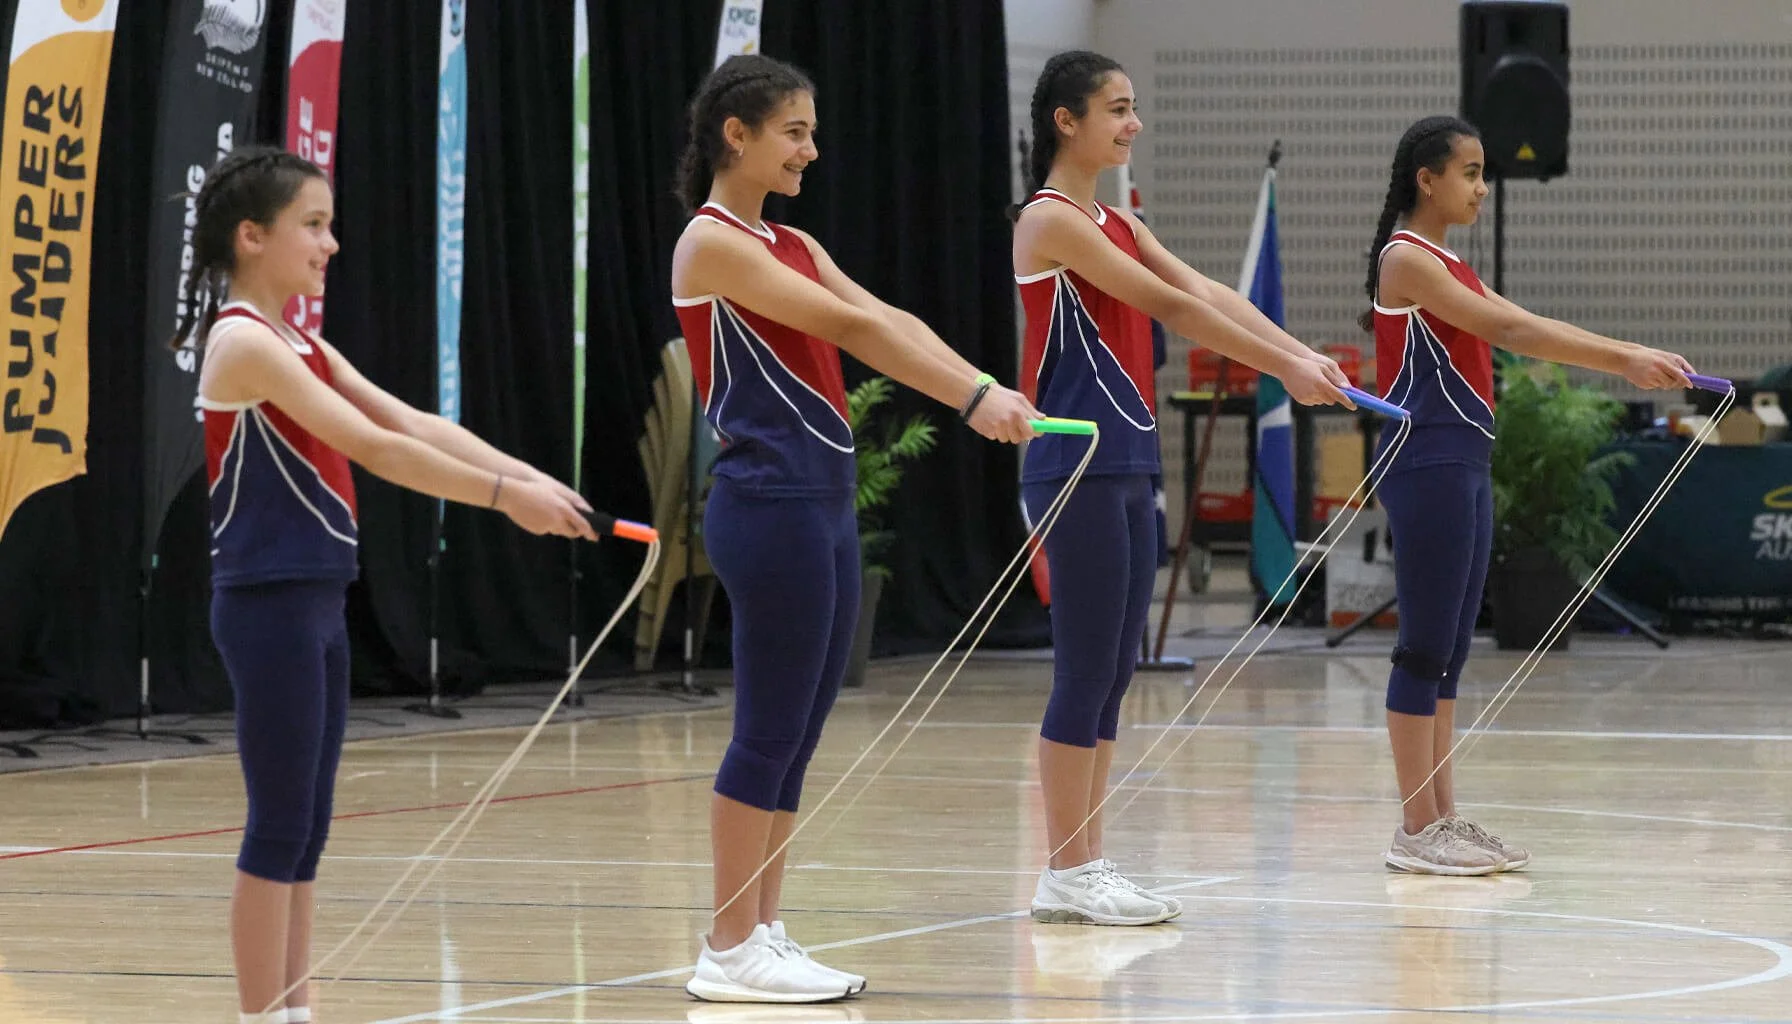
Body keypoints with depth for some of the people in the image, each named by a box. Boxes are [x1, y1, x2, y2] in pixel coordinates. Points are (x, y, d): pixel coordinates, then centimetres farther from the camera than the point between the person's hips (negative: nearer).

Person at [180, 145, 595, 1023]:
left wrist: (533, 481, -1)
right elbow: (371, 446, -20)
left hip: (317, 603, 9)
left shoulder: (301, 347, 15)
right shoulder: (241, 342, -14)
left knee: (306, 829, 10)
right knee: (281, 827, -6)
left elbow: (416, 426, 10)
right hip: (269, 604, -9)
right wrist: (505, 497, -21)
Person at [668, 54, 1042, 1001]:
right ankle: (730, 952, -1)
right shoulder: (712, 242, -10)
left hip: (823, 500, 9)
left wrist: (986, 390, -9)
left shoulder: (790, 245, 17)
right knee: (770, 732, -6)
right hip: (770, 503, -9)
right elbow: (852, 328, -18)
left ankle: (762, 935, 15)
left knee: (798, 734, 10)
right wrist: (970, 398, -22)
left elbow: (888, 321, 6)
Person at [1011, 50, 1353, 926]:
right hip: (1077, 468, -9)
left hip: (1126, 466, 9)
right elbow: (1171, 307, -17)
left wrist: (1302, 353, -5)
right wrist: (1283, 369, -18)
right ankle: (1066, 875, -1)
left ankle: (1087, 865, 13)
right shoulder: (1049, 220, -12)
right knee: (1086, 670, -6)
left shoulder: (1113, 222, 15)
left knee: (1113, 673, 9)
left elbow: (1205, 292, 7)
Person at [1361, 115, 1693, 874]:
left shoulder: (1447, 264, 17)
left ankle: (1440, 818, 13)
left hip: (1466, 463, 10)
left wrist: (1630, 359, 1)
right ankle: (1418, 827, -3)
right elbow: (1510, 331, -19)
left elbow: (1522, 330, 12)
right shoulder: (1406, 259, -12)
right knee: (1427, 647, -6)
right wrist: (1623, 360, -22)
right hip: (1430, 462, -10)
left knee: (1451, 649, 10)